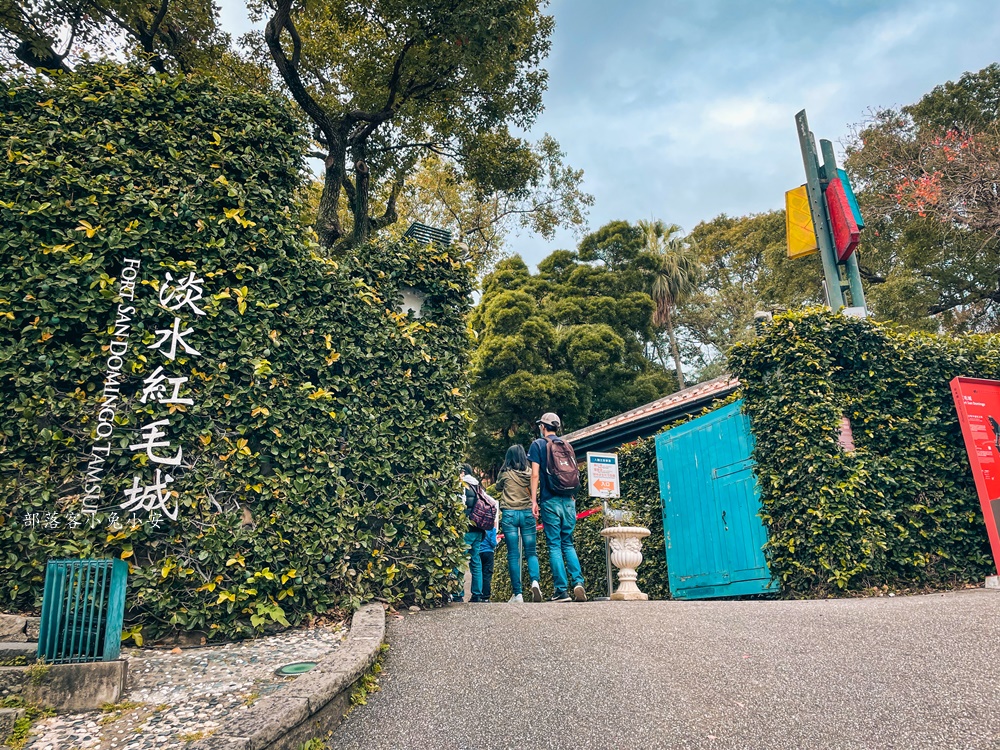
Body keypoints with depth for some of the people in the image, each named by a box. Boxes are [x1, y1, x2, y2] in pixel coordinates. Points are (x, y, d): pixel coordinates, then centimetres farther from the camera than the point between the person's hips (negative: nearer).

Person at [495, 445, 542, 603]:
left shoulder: (505, 473, 0)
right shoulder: (529, 472, 3)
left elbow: (498, 488, 18)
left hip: (509, 514, -1)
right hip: (527, 513, 1)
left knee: (513, 555, 1)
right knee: (531, 552, 7)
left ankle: (517, 593, -3)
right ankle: (535, 581, -18)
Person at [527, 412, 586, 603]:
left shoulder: (538, 445, 1)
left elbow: (535, 474, -6)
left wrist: (534, 501, -5)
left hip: (550, 501, -4)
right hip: (568, 500, 4)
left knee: (554, 546, 0)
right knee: (568, 544, 12)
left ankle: (562, 590, -3)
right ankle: (578, 582, -6)